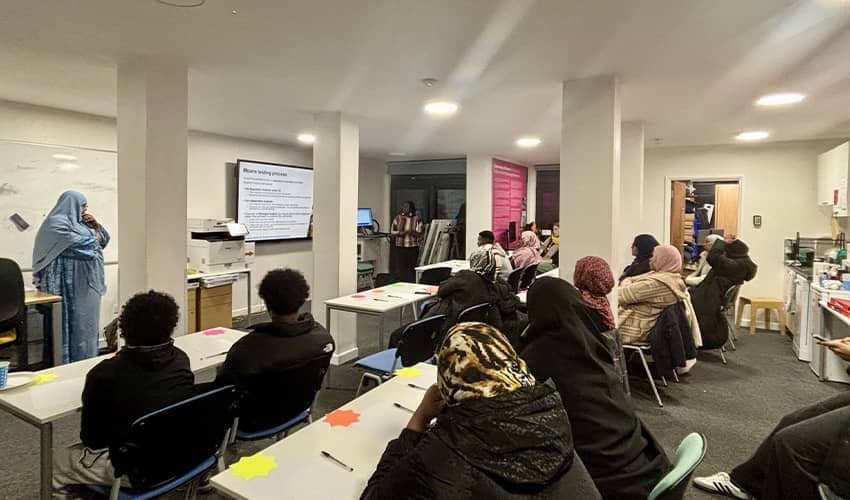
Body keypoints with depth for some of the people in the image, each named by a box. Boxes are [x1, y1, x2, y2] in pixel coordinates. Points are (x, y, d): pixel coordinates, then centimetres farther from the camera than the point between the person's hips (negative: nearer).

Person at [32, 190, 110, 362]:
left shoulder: (79, 222, 16)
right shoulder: (57, 223, -11)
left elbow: (104, 239, 19)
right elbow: (80, 244, -20)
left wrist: (96, 225, 3)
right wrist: (95, 238, -2)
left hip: (86, 284, 9)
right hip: (71, 284, -9)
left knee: (87, 322, 12)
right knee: (75, 323, -5)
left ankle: (88, 361, 20)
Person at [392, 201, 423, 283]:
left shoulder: (417, 219, -2)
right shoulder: (398, 218, 4)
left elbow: (419, 234, -3)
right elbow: (393, 231, 5)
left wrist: (412, 232, -21)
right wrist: (400, 233, -14)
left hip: (413, 247, -1)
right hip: (400, 247, 1)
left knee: (412, 267, 1)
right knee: (400, 267, 0)